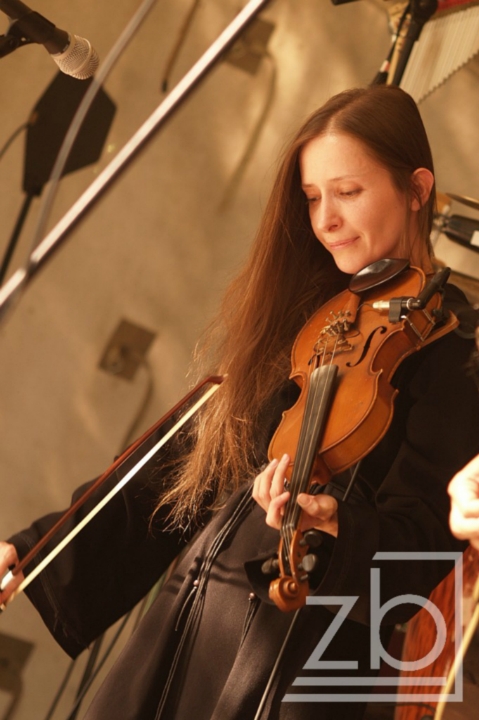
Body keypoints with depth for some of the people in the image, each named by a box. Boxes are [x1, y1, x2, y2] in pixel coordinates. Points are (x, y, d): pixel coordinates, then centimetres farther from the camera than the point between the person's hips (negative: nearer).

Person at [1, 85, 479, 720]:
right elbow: (186, 471, 15)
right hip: (185, 623, 6)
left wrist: (333, 523, -37)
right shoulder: (292, 313, 13)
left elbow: (419, 542, -16)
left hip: (298, 660, -6)